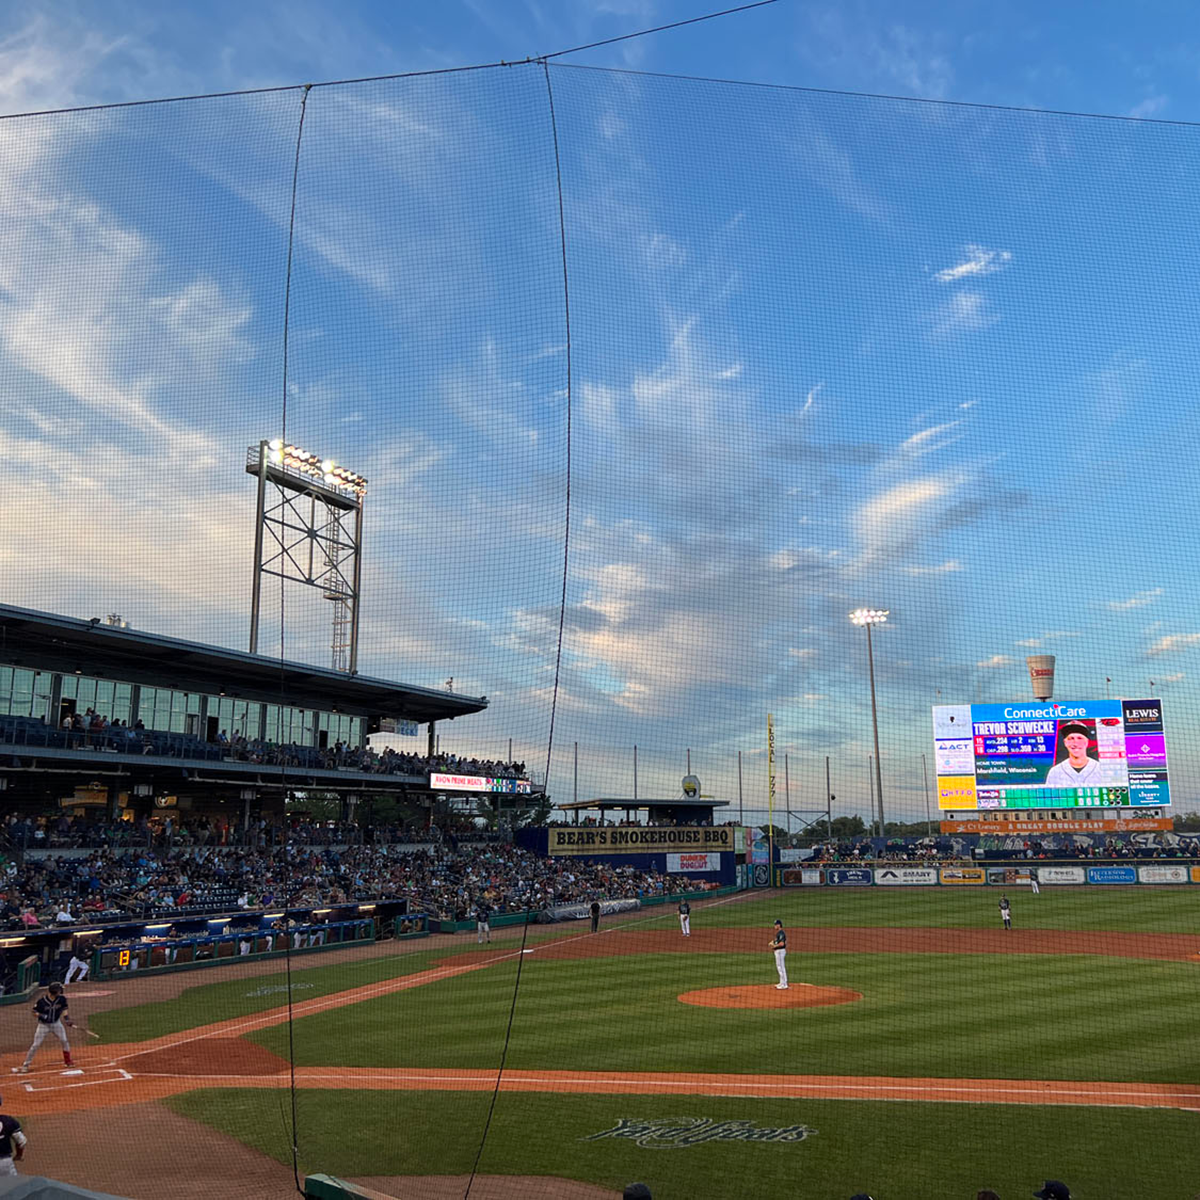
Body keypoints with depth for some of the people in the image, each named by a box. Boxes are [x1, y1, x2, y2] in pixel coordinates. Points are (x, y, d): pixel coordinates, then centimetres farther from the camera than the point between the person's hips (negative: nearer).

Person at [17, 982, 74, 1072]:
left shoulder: (61, 999, -12)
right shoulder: (42, 1001, -22)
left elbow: (64, 1009, 3)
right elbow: (34, 1012, -10)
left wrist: (67, 1018, -11)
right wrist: (41, 1015, -30)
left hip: (56, 1023, 3)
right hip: (43, 1024, -3)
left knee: (65, 1041, -1)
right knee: (35, 1045, -5)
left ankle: (67, 1061, 18)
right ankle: (25, 1065, 7)